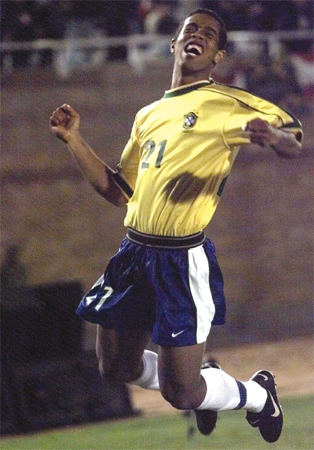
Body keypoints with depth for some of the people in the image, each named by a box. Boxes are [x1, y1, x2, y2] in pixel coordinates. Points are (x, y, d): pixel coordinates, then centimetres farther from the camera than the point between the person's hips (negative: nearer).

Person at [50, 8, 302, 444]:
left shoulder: (228, 105, -5)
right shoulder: (148, 116, 15)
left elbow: (293, 138, -14)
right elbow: (118, 190, 20)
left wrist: (274, 137, -37)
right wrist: (73, 139, 12)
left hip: (182, 261, -7)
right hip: (134, 254, 7)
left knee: (179, 392, -6)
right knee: (117, 368, 14)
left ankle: (259, 395, 23)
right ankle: (202, 380, 40)